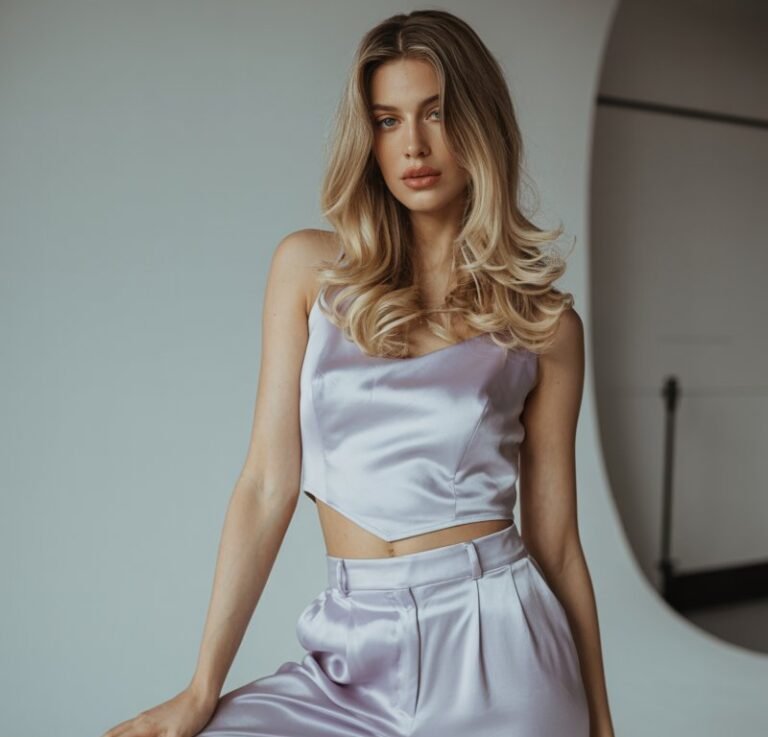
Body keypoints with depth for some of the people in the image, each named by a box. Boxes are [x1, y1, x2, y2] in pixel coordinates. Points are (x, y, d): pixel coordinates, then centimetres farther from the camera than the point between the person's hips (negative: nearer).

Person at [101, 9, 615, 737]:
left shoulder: (545, 322, 1)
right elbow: (267, 485, 0)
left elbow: (555, 540, 4)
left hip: (492, 643, -1)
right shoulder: (310, 268, 4)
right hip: (350, 655, 2)